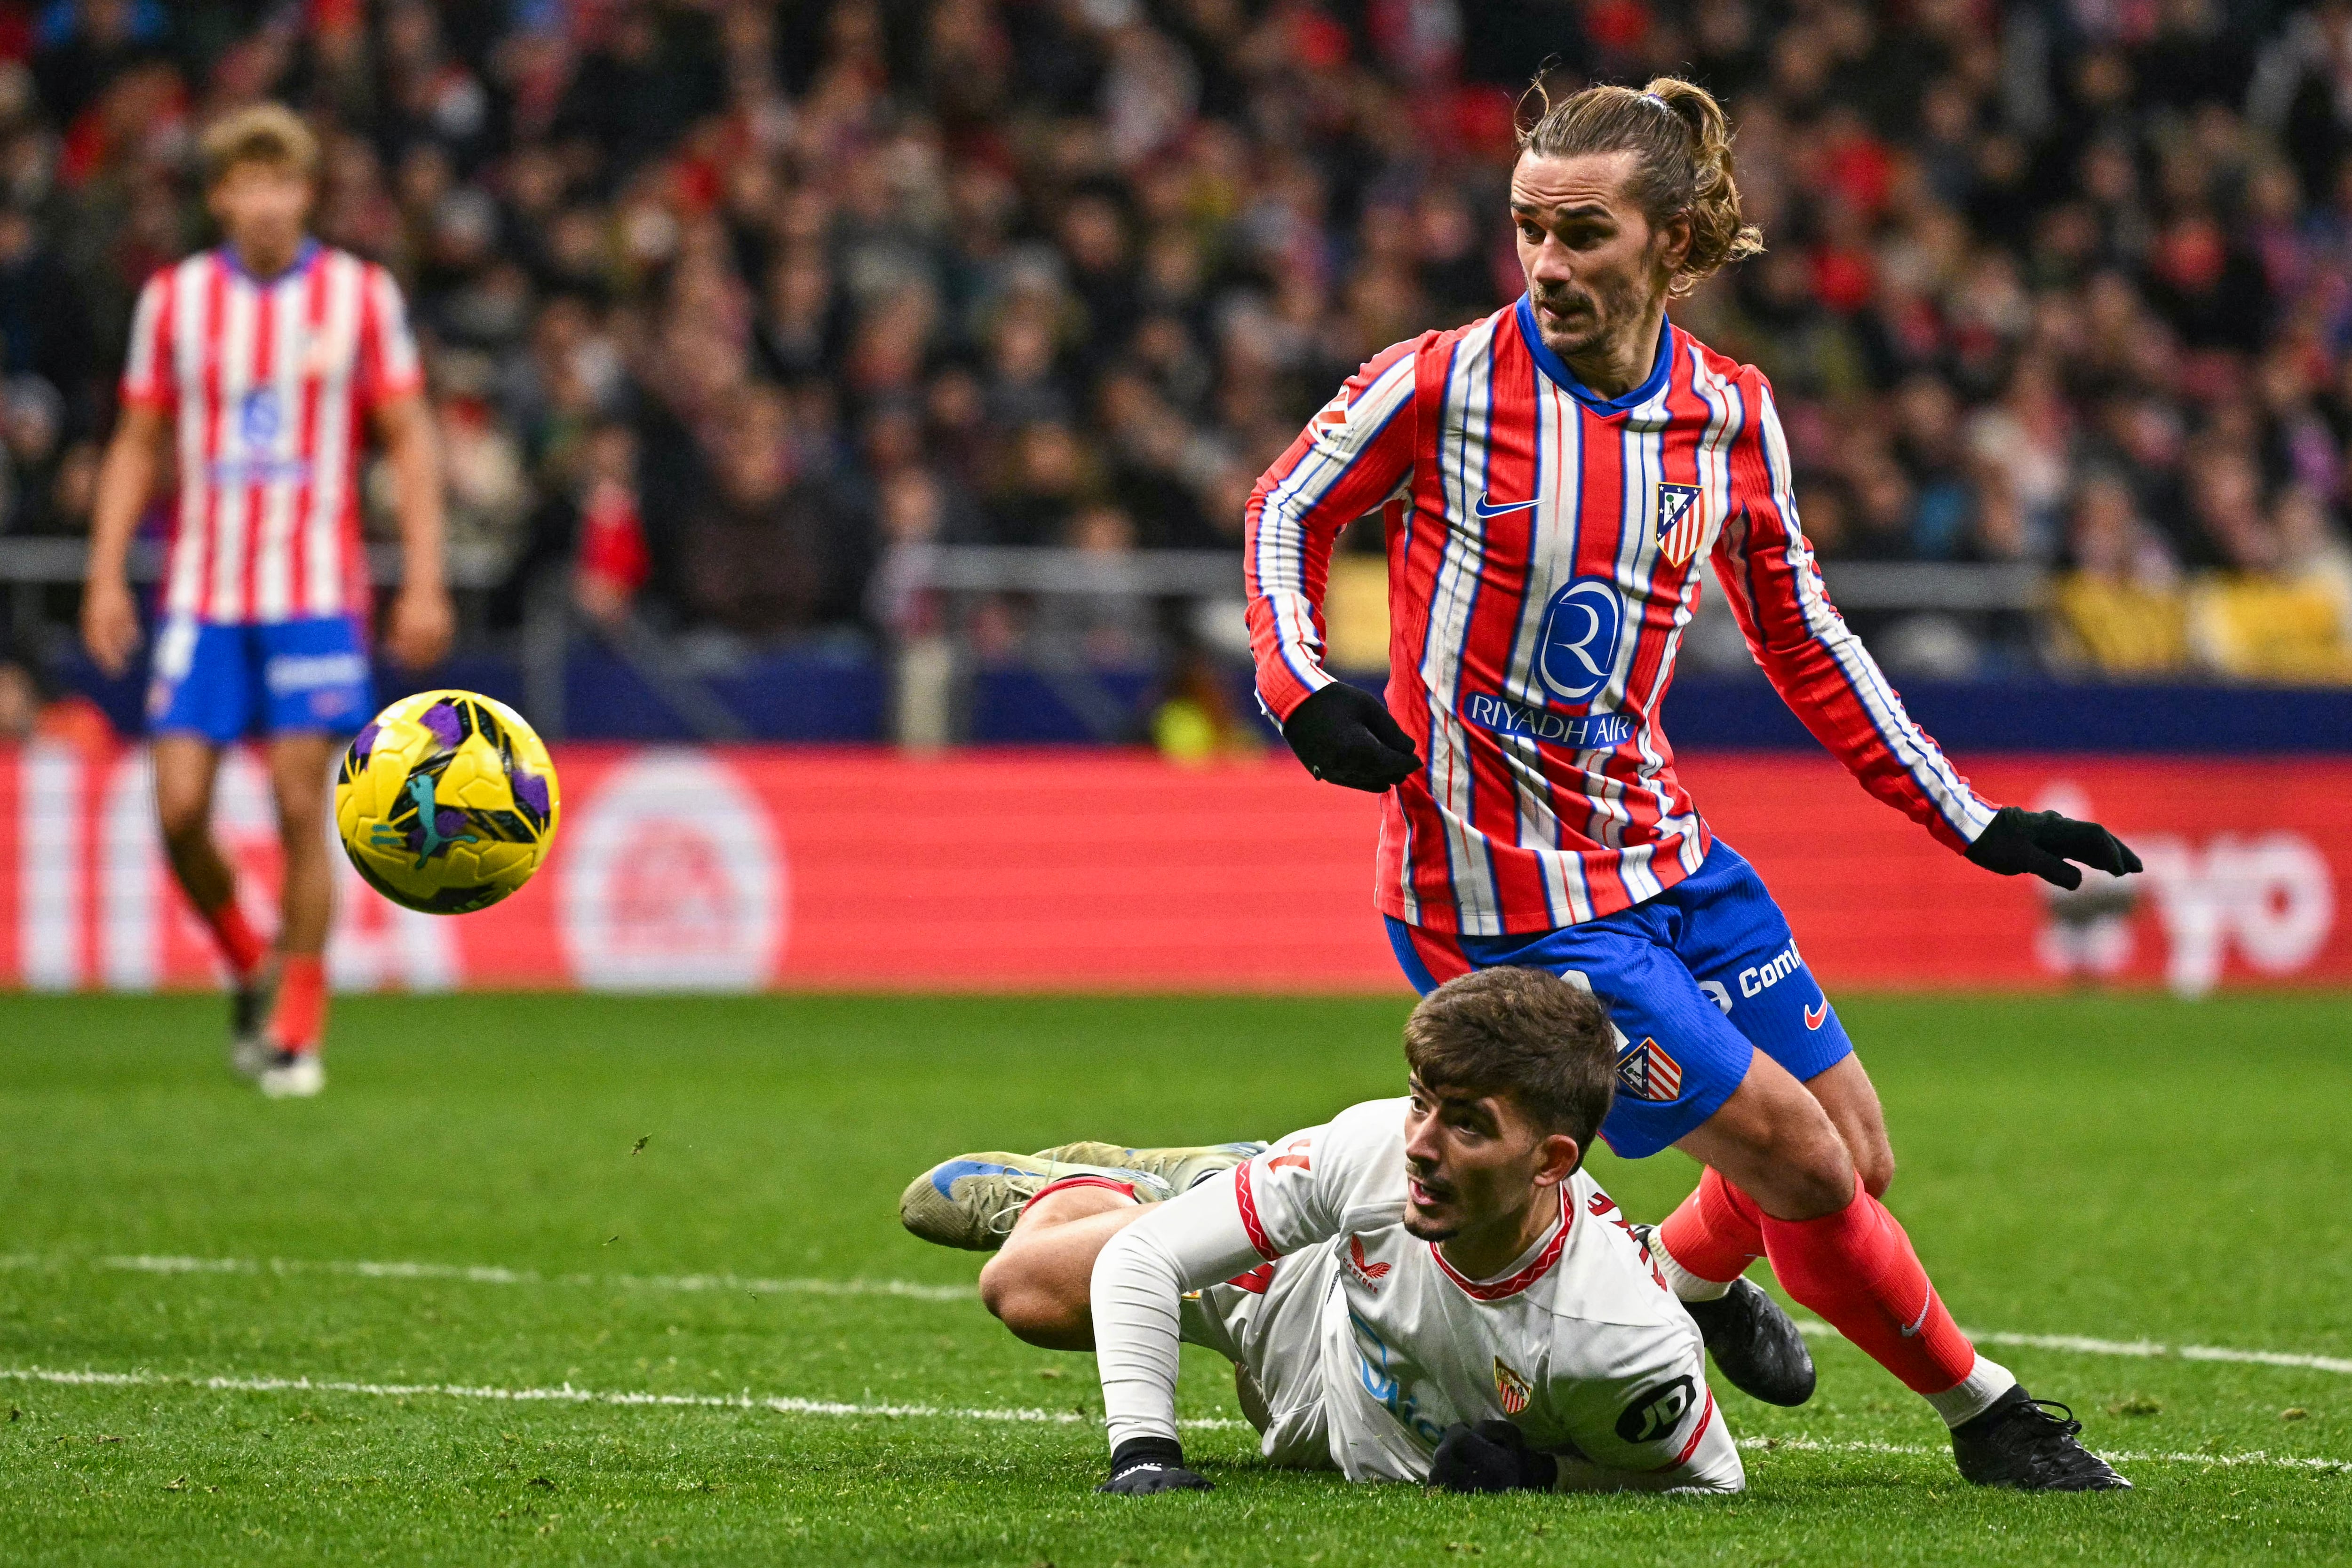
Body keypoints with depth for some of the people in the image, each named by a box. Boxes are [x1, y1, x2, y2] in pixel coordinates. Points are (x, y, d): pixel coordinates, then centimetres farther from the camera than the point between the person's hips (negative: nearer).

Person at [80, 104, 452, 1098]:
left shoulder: (360, 295, 1)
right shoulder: (173, 299, 5)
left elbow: (408, 438, 4)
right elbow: (137, 446, 11)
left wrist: (424, 583, -3)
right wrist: (107, 576, 2)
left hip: (318, 595, -2)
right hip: (202, 595, 2)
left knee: (301, 803, -7)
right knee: (179, 807, -8)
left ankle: (297, 1030, 3)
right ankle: (249, 969, 19)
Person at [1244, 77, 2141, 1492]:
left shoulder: (1729, 412, 0)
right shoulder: (1444, 384, -14)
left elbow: (1802, 639, 12)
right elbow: (1286, 513, 3)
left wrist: (1970, 822, 12)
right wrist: (1303, 689, -14)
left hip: (1660, 846, 6)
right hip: (1502, 890, -6)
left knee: (1858, 1161, 10)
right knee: (1800, 1167, -8)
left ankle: (1685, 1274, 42)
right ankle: (1985, 1412, 14)